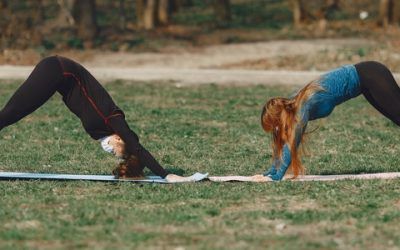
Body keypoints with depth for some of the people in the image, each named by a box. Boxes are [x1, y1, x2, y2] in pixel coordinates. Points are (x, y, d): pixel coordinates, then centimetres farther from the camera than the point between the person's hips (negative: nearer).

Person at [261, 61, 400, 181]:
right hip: (364, 78, 7)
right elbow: (282, 141, 7)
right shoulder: (289, 107, -2)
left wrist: (277, 176, -27)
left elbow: (292, 144, -27)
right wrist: (272, 171, 6)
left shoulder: (303, 107, -25)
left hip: (369, 77, -7)